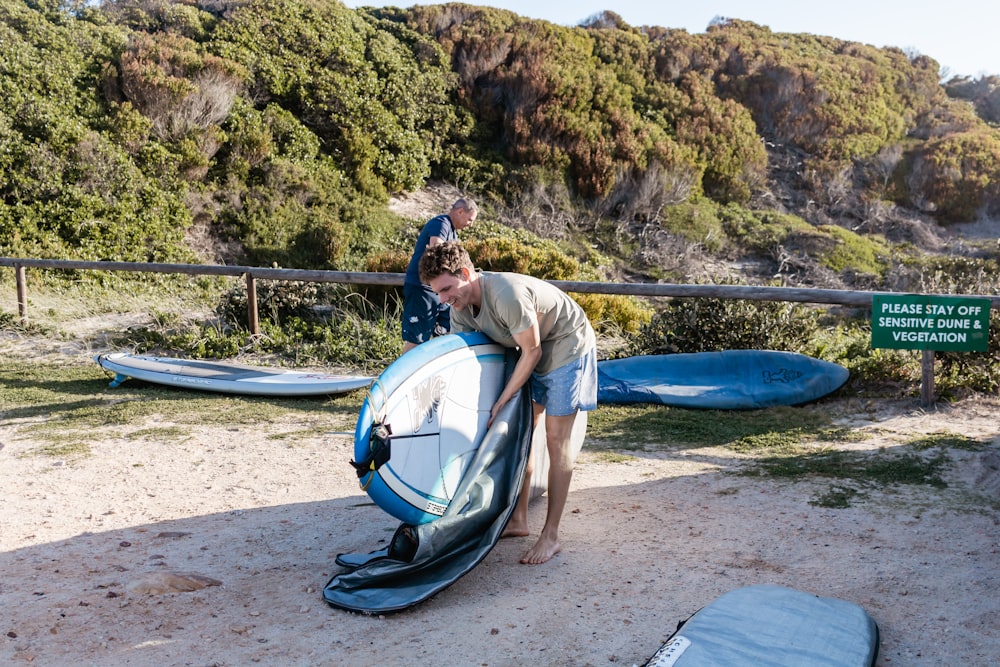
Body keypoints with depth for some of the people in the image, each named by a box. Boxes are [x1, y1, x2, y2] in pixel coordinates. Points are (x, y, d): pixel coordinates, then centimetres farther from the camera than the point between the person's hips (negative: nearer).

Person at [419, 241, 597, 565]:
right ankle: (518, 519, 21)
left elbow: (532, 351, -26)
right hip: (532, 350, 8)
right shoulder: (459, 308, -9)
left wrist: (500, 402, -22)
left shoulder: (506, 294, -35)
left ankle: (550, 536, 0)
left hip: (567, 345, -8)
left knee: (556, 440, -7)